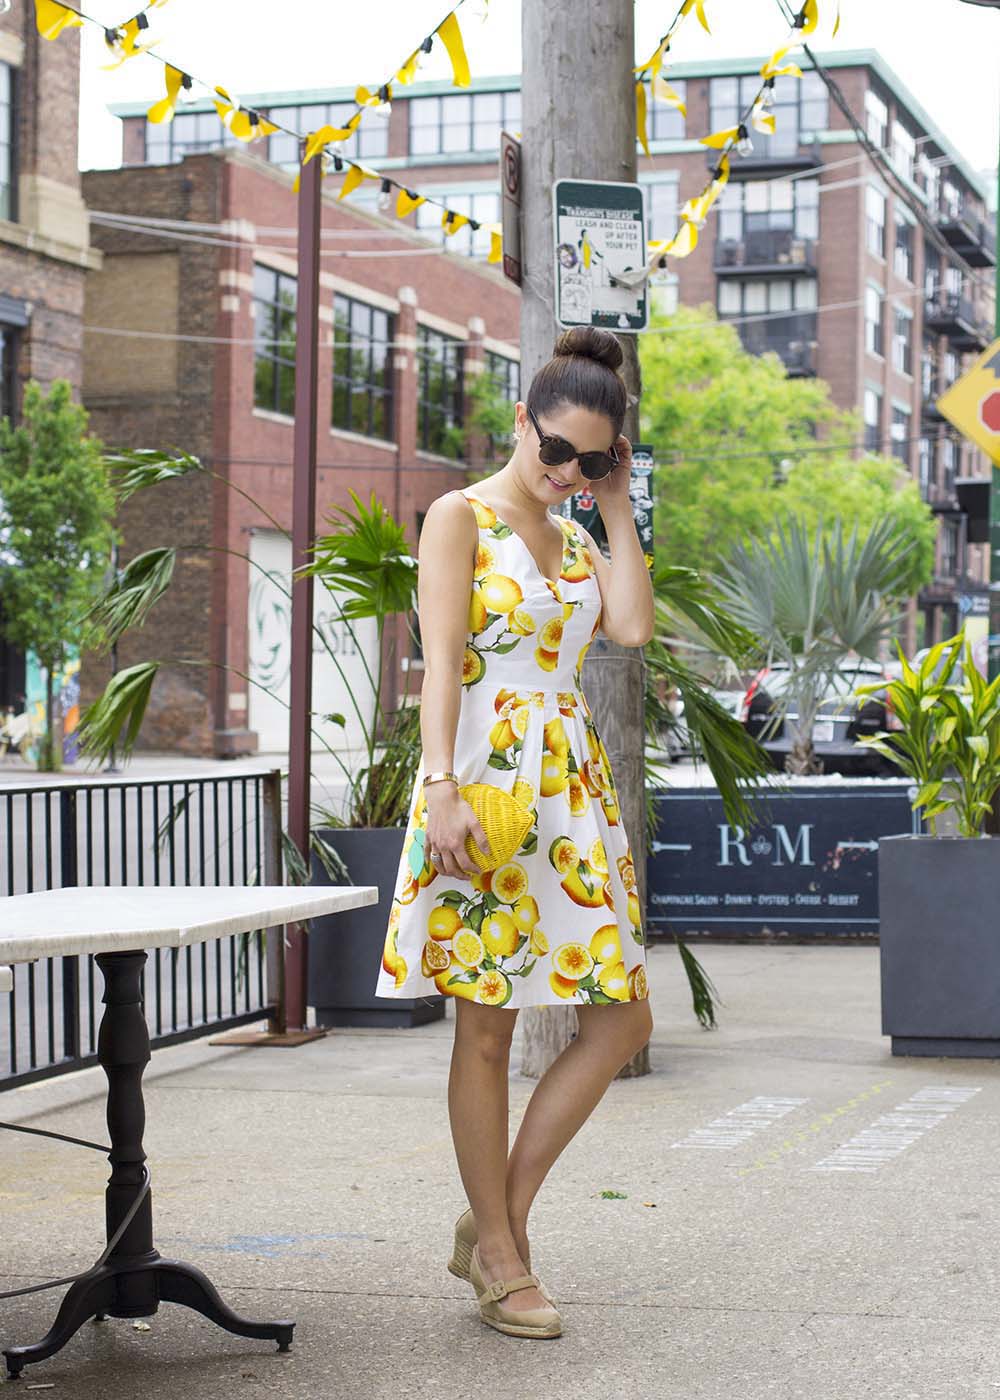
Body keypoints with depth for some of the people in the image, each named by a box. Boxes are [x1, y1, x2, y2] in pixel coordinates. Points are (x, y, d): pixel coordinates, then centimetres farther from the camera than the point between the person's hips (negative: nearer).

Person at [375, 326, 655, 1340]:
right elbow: (441, 661, -12)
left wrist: (616, 506, 4)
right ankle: (498, 1257, 9)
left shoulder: (575, 541, 18)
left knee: (623, 1016, 3)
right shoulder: (461, 518, -2)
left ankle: (500, 1219, 12)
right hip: (483, 782, -7)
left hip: (572, 790, 7)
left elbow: (633, 626, -1)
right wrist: (442, 785, -22)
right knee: (487, 1025, 0)